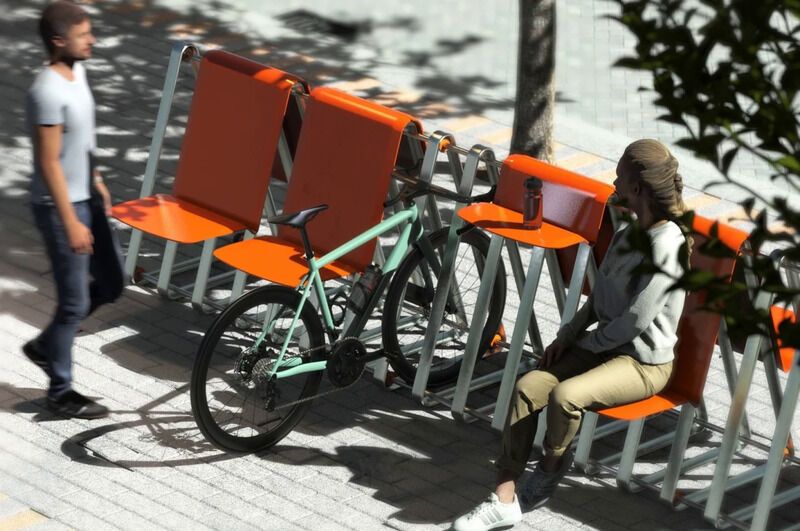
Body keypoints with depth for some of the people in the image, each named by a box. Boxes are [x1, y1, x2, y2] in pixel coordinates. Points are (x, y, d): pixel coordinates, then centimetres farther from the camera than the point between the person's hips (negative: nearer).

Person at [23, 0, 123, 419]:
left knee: (110, 283, 17)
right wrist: (70, 222, -23)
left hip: (86, 199, 9)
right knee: (74, 301, 0)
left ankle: (45, 346, 32)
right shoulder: (48, 92, -25)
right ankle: (60, 392, 14)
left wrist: (96, 181, 23)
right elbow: (49, 164, -24)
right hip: (60, 207, -9)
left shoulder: (77, 72, 4)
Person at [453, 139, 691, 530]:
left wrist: (586, 342, -8)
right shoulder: (628, 233, 9)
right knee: (527, 388, -13)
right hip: (603, 345, 8)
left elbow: (636, 320, -21)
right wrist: (568, 334, 2)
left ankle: (551, 468, -1)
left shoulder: (666, 245, -20)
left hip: (644, 363, -8)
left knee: (566, 395, -32)